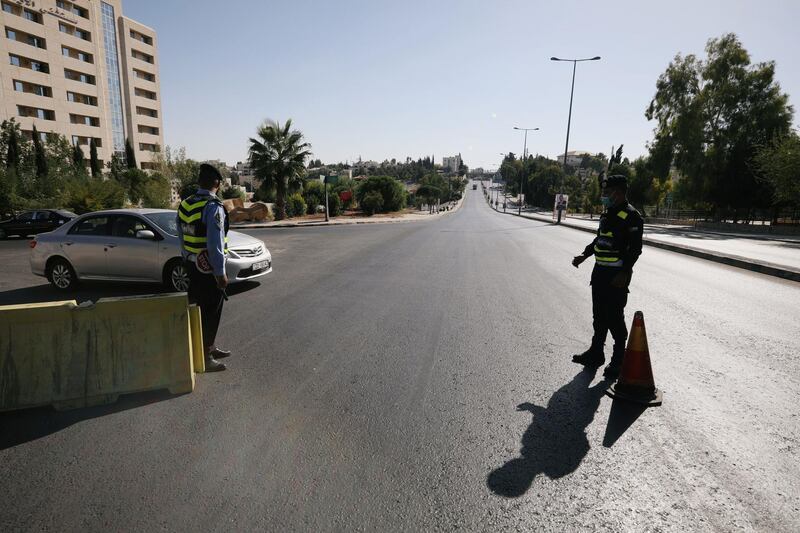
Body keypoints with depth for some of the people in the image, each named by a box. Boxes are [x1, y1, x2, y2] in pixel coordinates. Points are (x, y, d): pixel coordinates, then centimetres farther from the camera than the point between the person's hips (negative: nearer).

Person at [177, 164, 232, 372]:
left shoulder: (185, 205, 7)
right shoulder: (213, 207, -19)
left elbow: (182, 238, 13)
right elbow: (215, 244, -22)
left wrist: (188, 260, 21)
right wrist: (220, 273, -17)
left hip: (192, 266, 8)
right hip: (209, 268, -8)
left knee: (202, 309, 19)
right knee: (210, 313, 2)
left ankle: (211, 348, 34)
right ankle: (204, 357, 10)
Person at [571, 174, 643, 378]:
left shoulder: (631, 216, -13)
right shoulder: (607, 214, 14)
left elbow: (635, 249, -17)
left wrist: (624, 274, -22)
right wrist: (583, 256, 13)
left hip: (617, 275, -8)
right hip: (600, 271, 9)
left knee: (614, 318, -2)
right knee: (599, 315, 15)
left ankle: (619, 360, 12)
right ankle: (596, 352, 27)